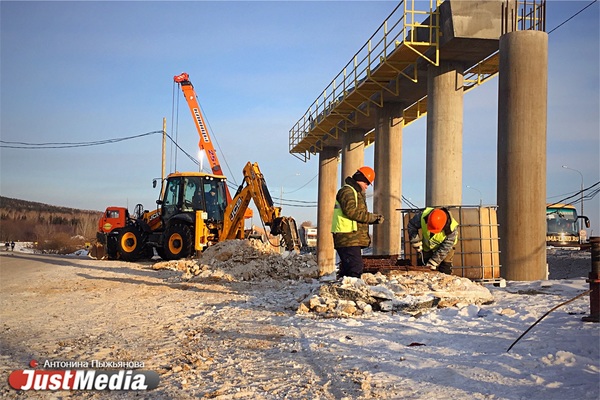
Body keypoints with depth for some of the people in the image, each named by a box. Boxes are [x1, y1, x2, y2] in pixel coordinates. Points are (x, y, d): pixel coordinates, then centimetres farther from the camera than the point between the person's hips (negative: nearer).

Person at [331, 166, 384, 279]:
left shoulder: (357, 193, 27)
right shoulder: (347, 191, -7)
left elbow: (361, 215, 23)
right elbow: (351, 211, -21)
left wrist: (374, 219, 6)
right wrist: (371, 217, -14)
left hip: (353, 239, 11)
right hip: (348, 238, -11)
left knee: (346, 269, 12)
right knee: (355, 269, -17)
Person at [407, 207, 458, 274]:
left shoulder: (452, 228, -38)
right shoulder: (423, 216, -34)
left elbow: (445, 248, -29)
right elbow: (411, 225, -14)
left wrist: (433, 262, -30)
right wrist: (416, 242, -22)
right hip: (427, 246, 3)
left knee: (445, 271, -11)